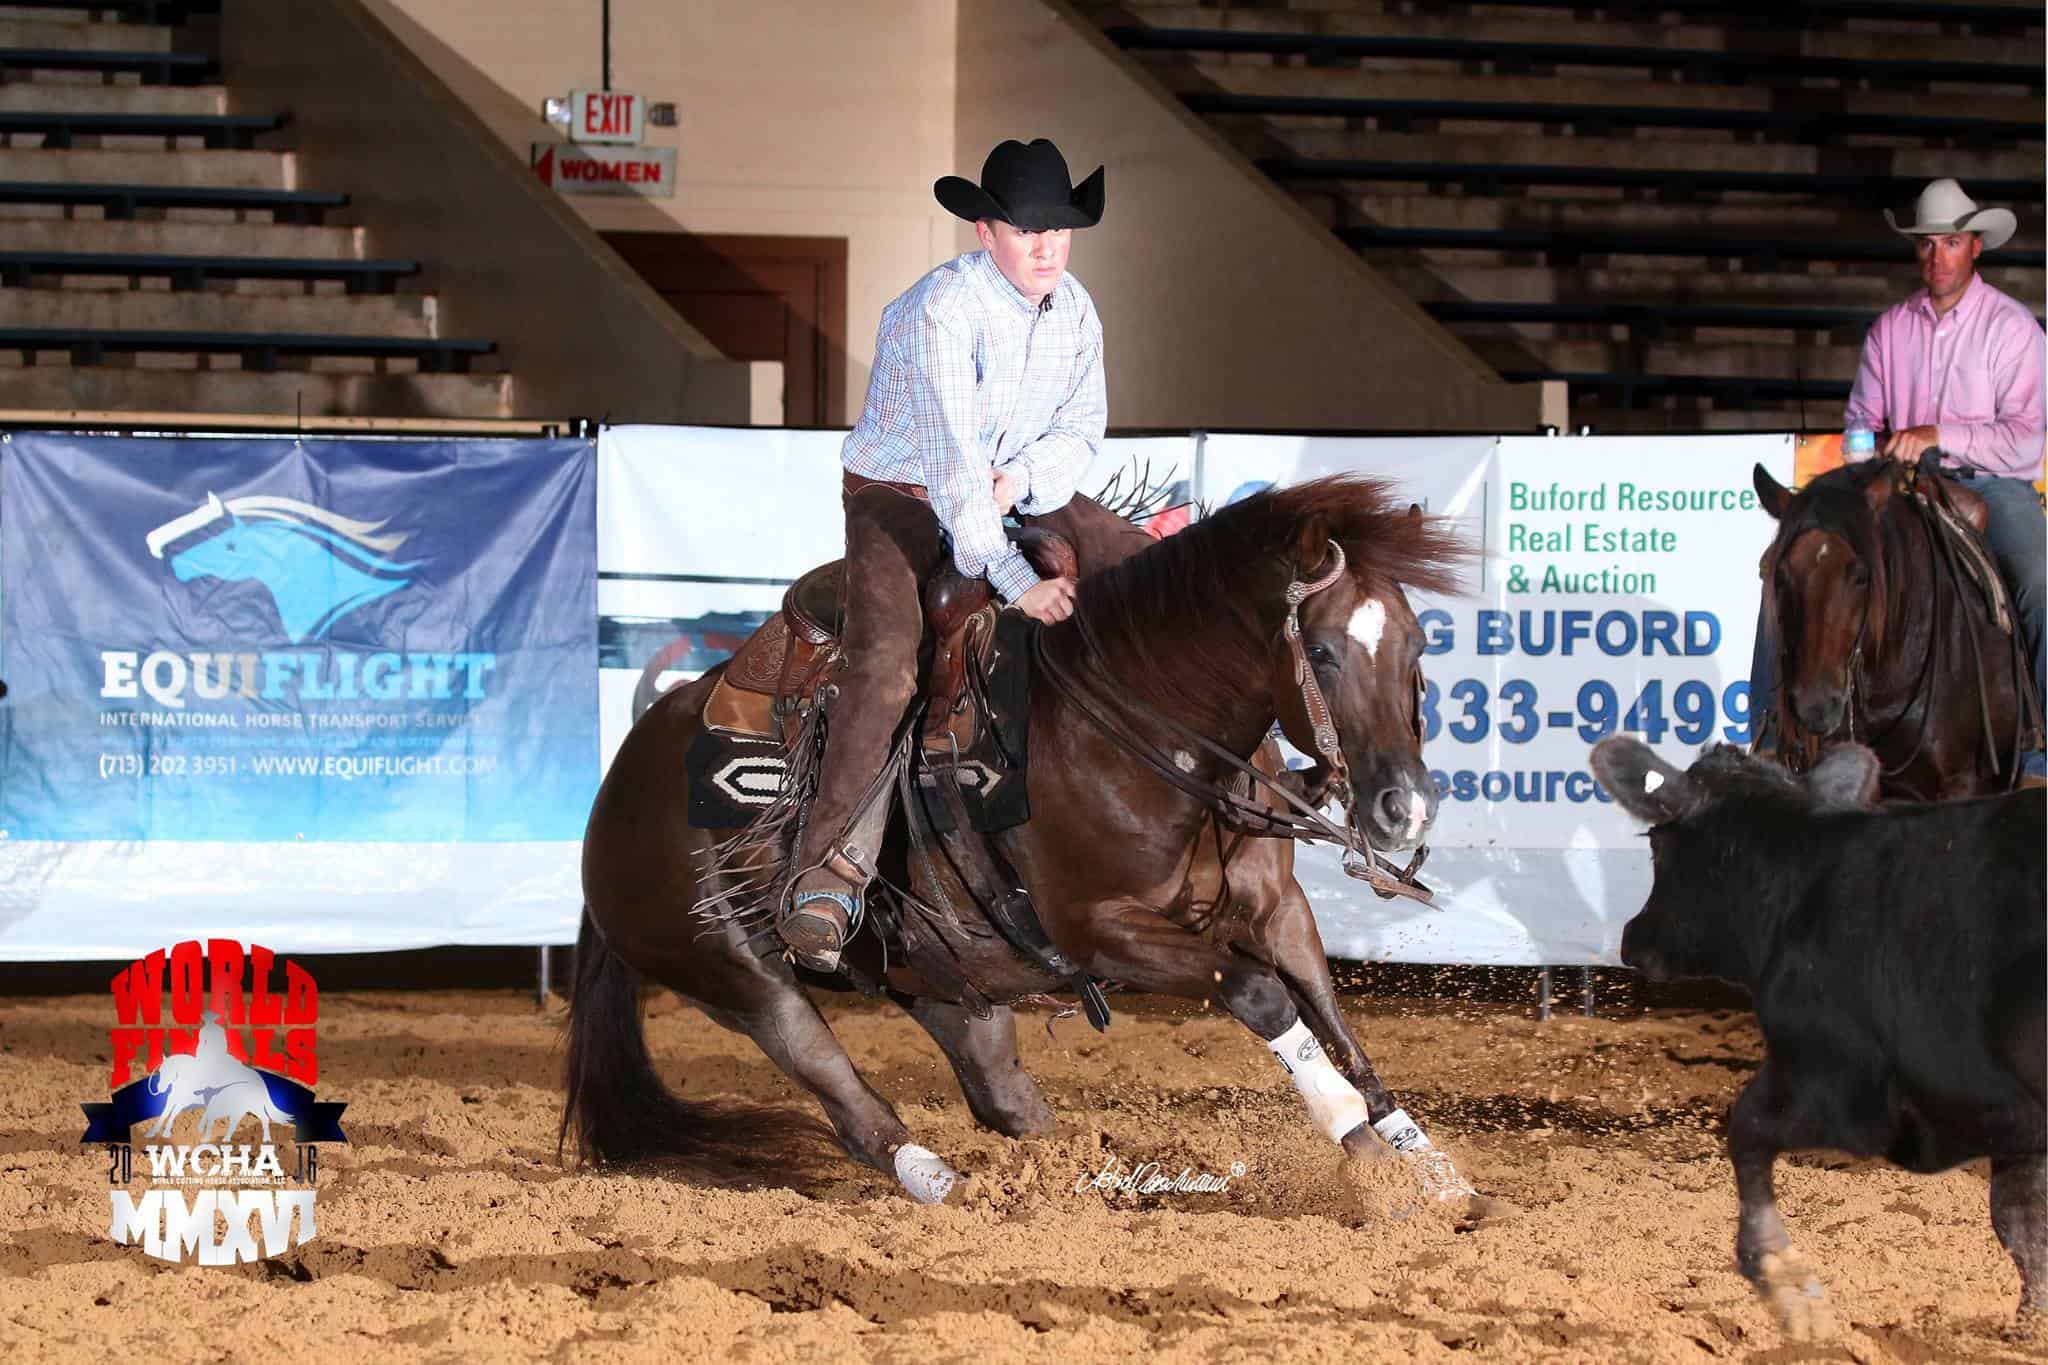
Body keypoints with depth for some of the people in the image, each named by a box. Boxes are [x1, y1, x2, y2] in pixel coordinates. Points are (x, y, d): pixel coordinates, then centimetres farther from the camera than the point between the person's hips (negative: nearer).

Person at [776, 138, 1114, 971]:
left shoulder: (1075, 310, -3)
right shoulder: (941, 311, -26)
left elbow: (1081, 427, 7)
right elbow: (949, 458, -32)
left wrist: (1020, 479, -17)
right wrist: (1014, 581, -36)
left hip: (1019, 488, 7)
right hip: (902, 495, -7)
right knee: (885, 659, -27)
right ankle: (826, 880, -28)